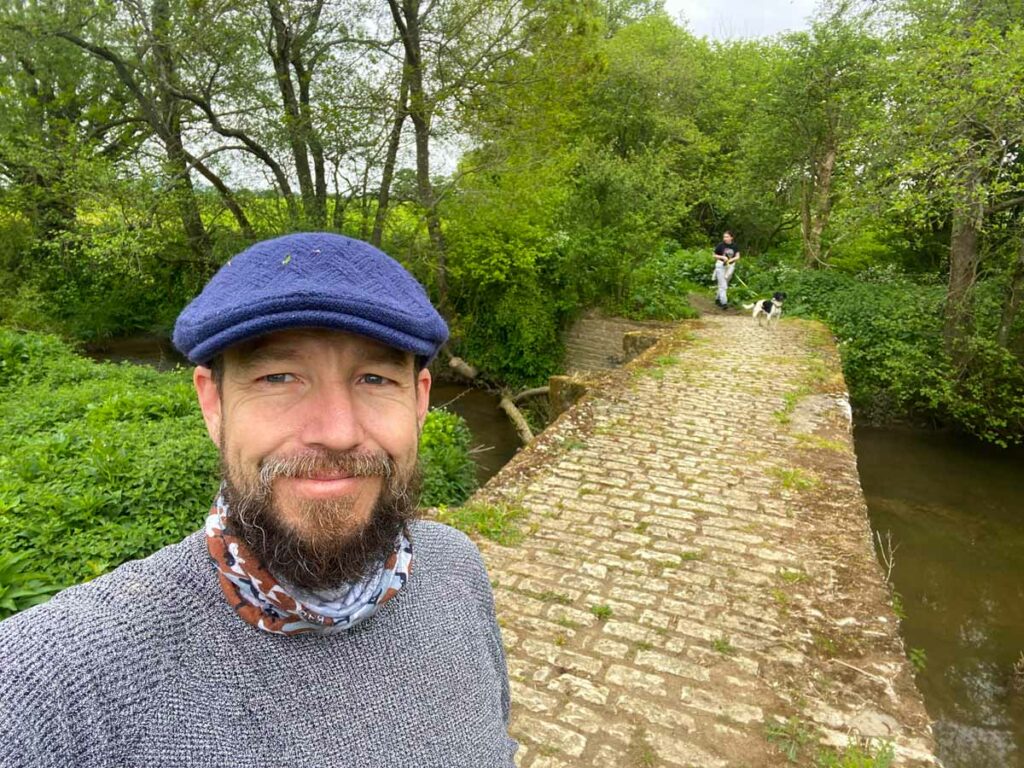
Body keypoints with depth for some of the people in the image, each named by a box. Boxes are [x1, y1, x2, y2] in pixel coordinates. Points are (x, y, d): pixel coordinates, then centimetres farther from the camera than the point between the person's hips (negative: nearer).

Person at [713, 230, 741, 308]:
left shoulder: (735, 246, 0)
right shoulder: (720, 245, -8)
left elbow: (737, 257, 0)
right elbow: (715, 255, 0)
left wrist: (731, 259, -18)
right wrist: (722, 257, -17)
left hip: (730, 266, 4)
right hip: (721, 266, -4)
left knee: (725, 285, 14)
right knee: (723, 285, -10)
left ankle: (718, 299, 30)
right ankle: (724, 302, -10)